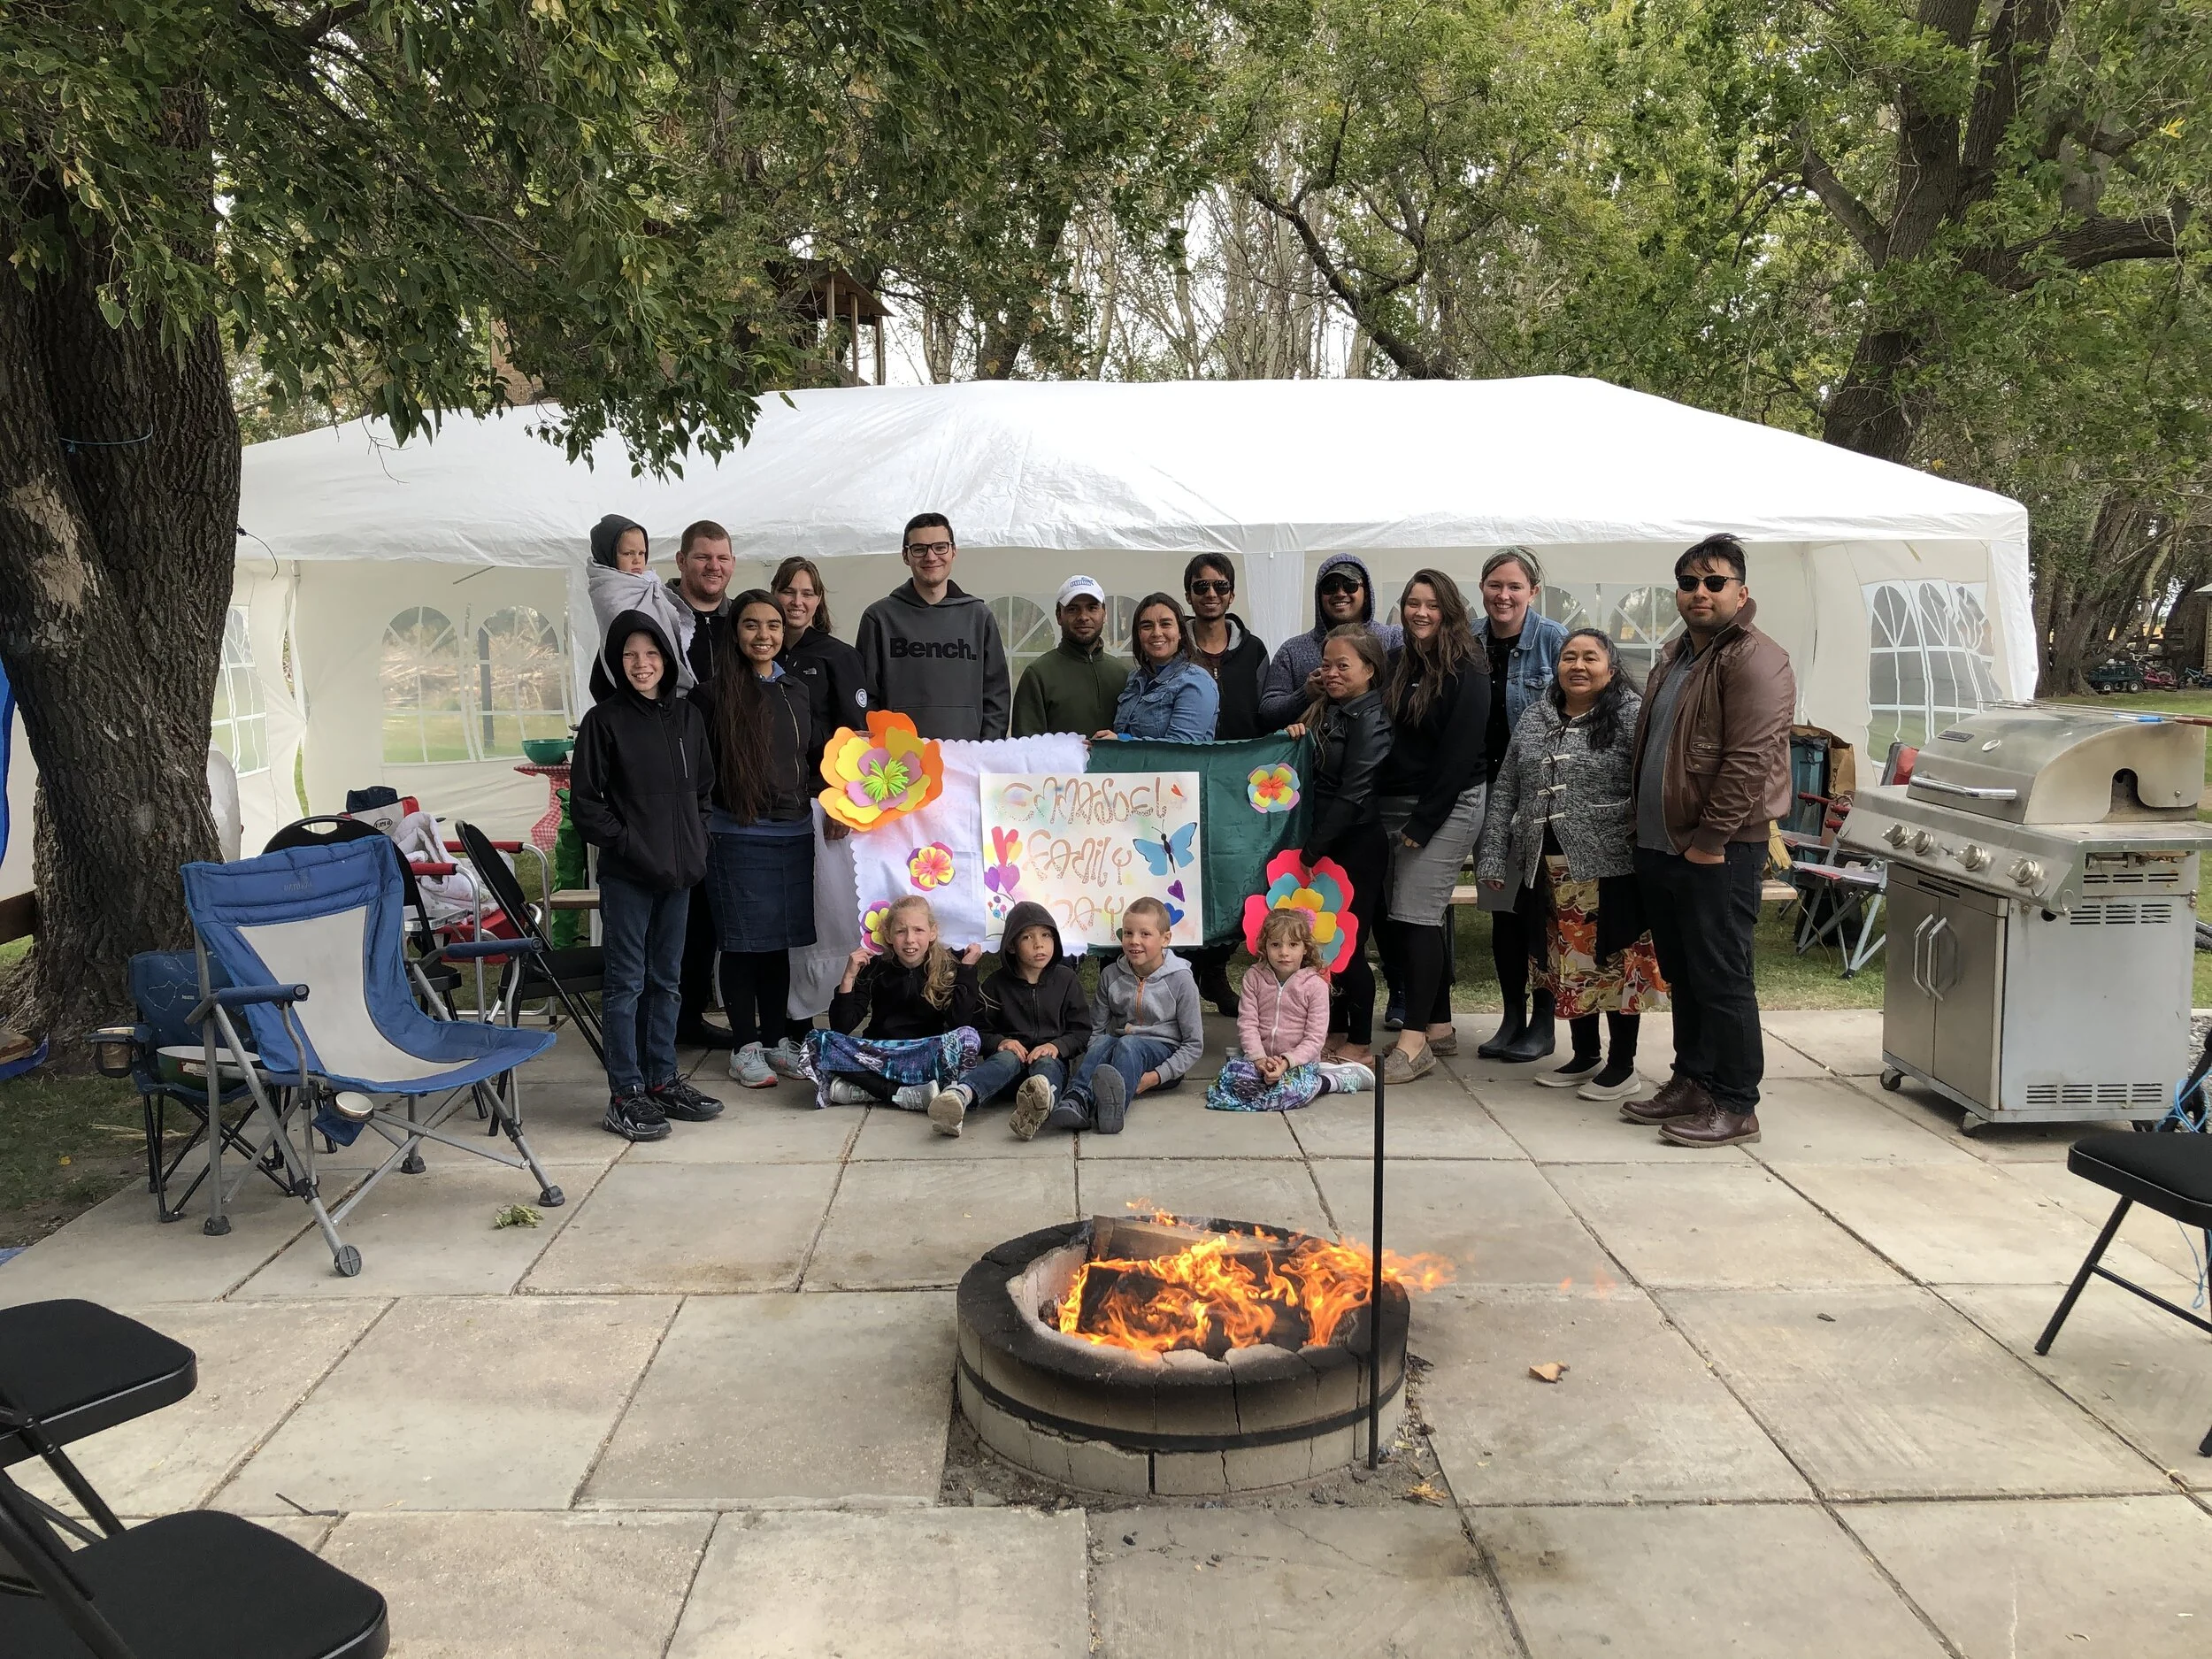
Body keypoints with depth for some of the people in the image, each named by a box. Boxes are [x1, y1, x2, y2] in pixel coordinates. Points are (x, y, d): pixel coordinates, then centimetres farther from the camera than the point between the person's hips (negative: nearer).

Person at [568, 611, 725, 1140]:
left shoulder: (686, 715, 10)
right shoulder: (604, 720, -5)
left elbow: (704, 786, 17)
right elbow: (584, 800, -6)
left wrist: (696, 841, 5)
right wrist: (626, 843, -14)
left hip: (678, 871, 5)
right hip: (627, 874, -5)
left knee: (665, 979, 13)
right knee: (627, 982, 0)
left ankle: (663, 1080, 23)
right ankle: (625, 1096, 5)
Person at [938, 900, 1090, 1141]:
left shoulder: (1066, 979, 10)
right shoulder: (998, 983, 10)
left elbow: (1081, 1032, 8)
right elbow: (980, 1030, 11)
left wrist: (1057, 1046, -13)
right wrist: (1000, 1042, -12)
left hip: (1051, 1059, 0)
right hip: (1011, 1054, 0)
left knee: (1047, 1064, -36)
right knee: (1007, 1058, -35)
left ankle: (1041, 1102, -76)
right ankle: (959, 1097, -68)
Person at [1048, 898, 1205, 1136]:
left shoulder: (1180, 979, -5)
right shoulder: (1110, 975, 5)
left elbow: (1194, 1044, -4)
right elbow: (1096, 1029, 9)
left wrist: (1157, 1076, -16)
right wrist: (1091, 1061, -13)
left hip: (1162, 1054, -3)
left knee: (1128, 1044, -35)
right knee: (1103, 1042, -31)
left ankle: (1113, 1107, -67)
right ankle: (1076, 1102, -59)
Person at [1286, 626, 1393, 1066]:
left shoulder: (1370, 719, -14)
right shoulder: (1326, 710, 14)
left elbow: (1353, 794, -19)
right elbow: (1315, 778, 19)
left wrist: (1311, 850, -18)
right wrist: (1296, 737, -1)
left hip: (1358, 846, -8)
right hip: (1324, 841, 8)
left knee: (1348, 945, -3)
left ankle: (1360, 1045, 9)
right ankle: (1336, 1033, 24)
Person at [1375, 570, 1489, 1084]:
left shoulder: (1467, 675, -7)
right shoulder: (1396, 664, 14)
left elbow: (1458, 756, -12)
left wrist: (1421, 824, -15)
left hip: (1445, 809, -7)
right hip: (1394, 807, 7)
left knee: (1415, 916, -11)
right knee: (1397, 918, 7)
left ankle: (1415, 1041, -7)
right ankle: (1439, 1027, 19)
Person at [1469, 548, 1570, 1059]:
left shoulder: (1553, 640, -9)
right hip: (1489, 791, 4)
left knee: (1540, 908, 2)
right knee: (1502, 908, 11)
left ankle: (1543, 1023, 13)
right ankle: (1512, 1017, 22)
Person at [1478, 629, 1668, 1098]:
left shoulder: (1632, 716, -4)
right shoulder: (1535, 719, 12)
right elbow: (1505, 791, 11)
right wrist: (1493, 855, 6)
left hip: (1610, 865, -5)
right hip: (1550, 866, 5)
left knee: (1616, 961, 2)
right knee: (1568, 963, 13)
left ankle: (1622, 1067, 15)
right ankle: (1585, 1056, 28)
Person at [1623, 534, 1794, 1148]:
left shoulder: (1755, 661, -13)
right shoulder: (1674, 656, 18)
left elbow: (1750, 760, -20)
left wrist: (1710, 839, -20)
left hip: (1717, 852, -9)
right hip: (1660, 846, 9)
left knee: (1720, 979, -3)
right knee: (1682, 975, 16)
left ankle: (1735, 1106, 6)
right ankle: (1691, 1083, 28)